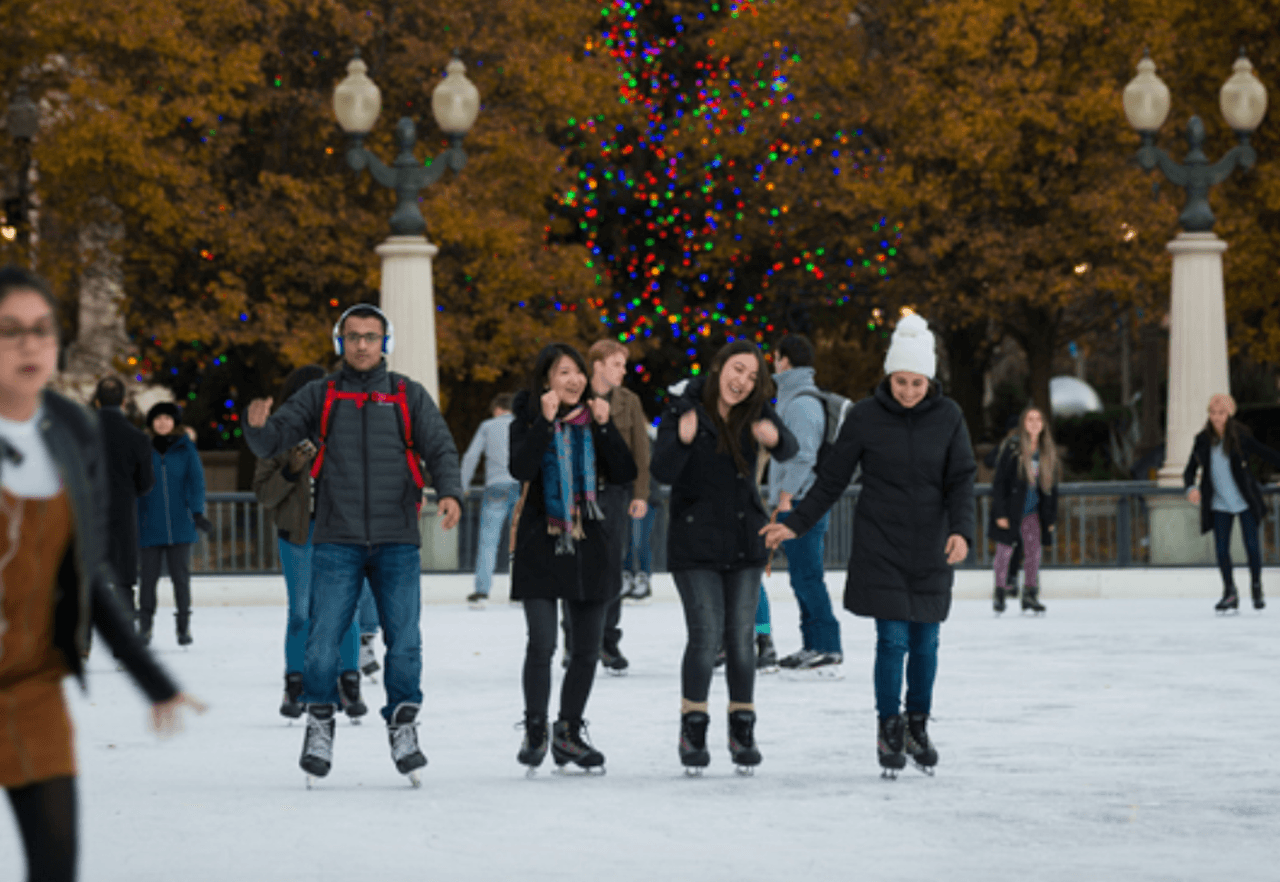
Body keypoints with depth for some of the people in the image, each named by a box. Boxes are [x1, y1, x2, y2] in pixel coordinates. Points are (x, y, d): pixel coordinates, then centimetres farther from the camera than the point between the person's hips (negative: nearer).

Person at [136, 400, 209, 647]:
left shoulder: (185, 449, 5)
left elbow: (196, 480, 3)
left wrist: (197, 512, -7)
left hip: (180, 526, 0)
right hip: (150, 528, 0)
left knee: (181, 576, 1)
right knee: (148, 577, -2)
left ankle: (184, 626, 9)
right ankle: (144, 625, 7)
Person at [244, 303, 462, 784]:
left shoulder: (409, 396, 10)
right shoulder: (319, 396, 9)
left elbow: (440, 449, 4)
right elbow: (272, 441, 5)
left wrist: (449, 491, -16)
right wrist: (257, 425, -19)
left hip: (396, 541, 0)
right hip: (337, 541, 0)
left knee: (404, 640, -2)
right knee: (323, 639, -5)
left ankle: (403, 727, 9)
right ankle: (319, 722, 10)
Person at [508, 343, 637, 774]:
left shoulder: (593, 422, 8)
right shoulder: (528, 422, 0)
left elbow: (624, 475, -2)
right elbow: (520, 469, -18)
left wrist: (605, 426, -11)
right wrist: (546, 422, -22)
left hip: (588, 545, 4)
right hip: (541, 546, -4)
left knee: (587, 648, 7)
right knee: (541, 643, -14)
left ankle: (569, 733, 21)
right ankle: (535, 730, 0)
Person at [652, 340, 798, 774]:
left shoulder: (755, 412, 1)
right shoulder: (683, 410, -9)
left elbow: (789, 450, -14)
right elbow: (663, 473, -18)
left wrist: (774, 437, -37)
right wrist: (682, 440, -38)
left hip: (744, 541, 3)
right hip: (695, 541, -3)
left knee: (741, 637, 4)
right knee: (706, 635, -9)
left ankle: (743, 730, 14)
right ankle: (693, 729, 5)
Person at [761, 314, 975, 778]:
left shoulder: (948, 417, -1)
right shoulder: (865, 417, -5)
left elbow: (962, 480, -2)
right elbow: (832, 479, 2)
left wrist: (961, 530, -18)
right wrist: (795, 524, 0)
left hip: (931, 549, 2)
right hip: (880, 545, -2)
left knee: (925, 641, 5)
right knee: (892, 640, -7)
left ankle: (918, 727, 22)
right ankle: (889, 731, 7)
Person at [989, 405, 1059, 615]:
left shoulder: (1048, 452, 5)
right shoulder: (1012, 449, -10)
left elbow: (1051, 486, 12)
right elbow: (999, 482, -9)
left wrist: (1051, 517, 10)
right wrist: (1000, 513, -13)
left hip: (1033, 513, 4)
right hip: (1011, 510, -4)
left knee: (1034, 552, 1)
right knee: (1004, 551, 0)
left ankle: (1030, 593, 9)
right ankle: (999, 593, 10)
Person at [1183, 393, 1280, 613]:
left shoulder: (1241, 438, -8)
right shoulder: (1202, 441, -1)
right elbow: (1190, 471, 4)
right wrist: (1191, 487, -16)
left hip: (1245, 501, -2)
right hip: (1220, 503, 2)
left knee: (1251, 546, 0)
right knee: (1221, 548, -2)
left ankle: (1257, 591, 20)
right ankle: (1229, 593, 14)